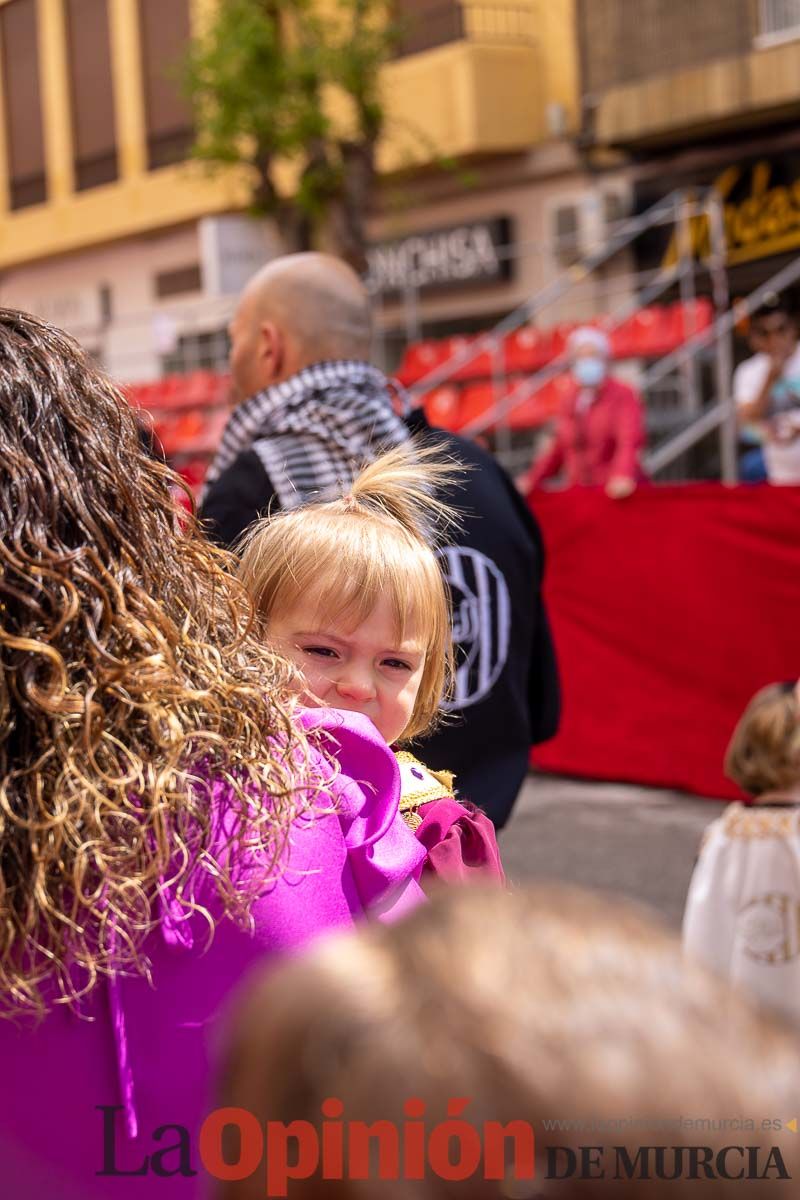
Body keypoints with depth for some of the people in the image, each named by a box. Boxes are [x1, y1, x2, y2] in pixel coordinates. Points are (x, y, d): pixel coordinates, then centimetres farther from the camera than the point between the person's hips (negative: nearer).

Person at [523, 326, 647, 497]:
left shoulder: (623, 395, -2)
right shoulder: (569, 401, 14)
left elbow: (630, 440, -18)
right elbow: (558, 450, 22)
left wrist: (623, 475, -36)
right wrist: (532, 480, 11)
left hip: (617, 496, -4)